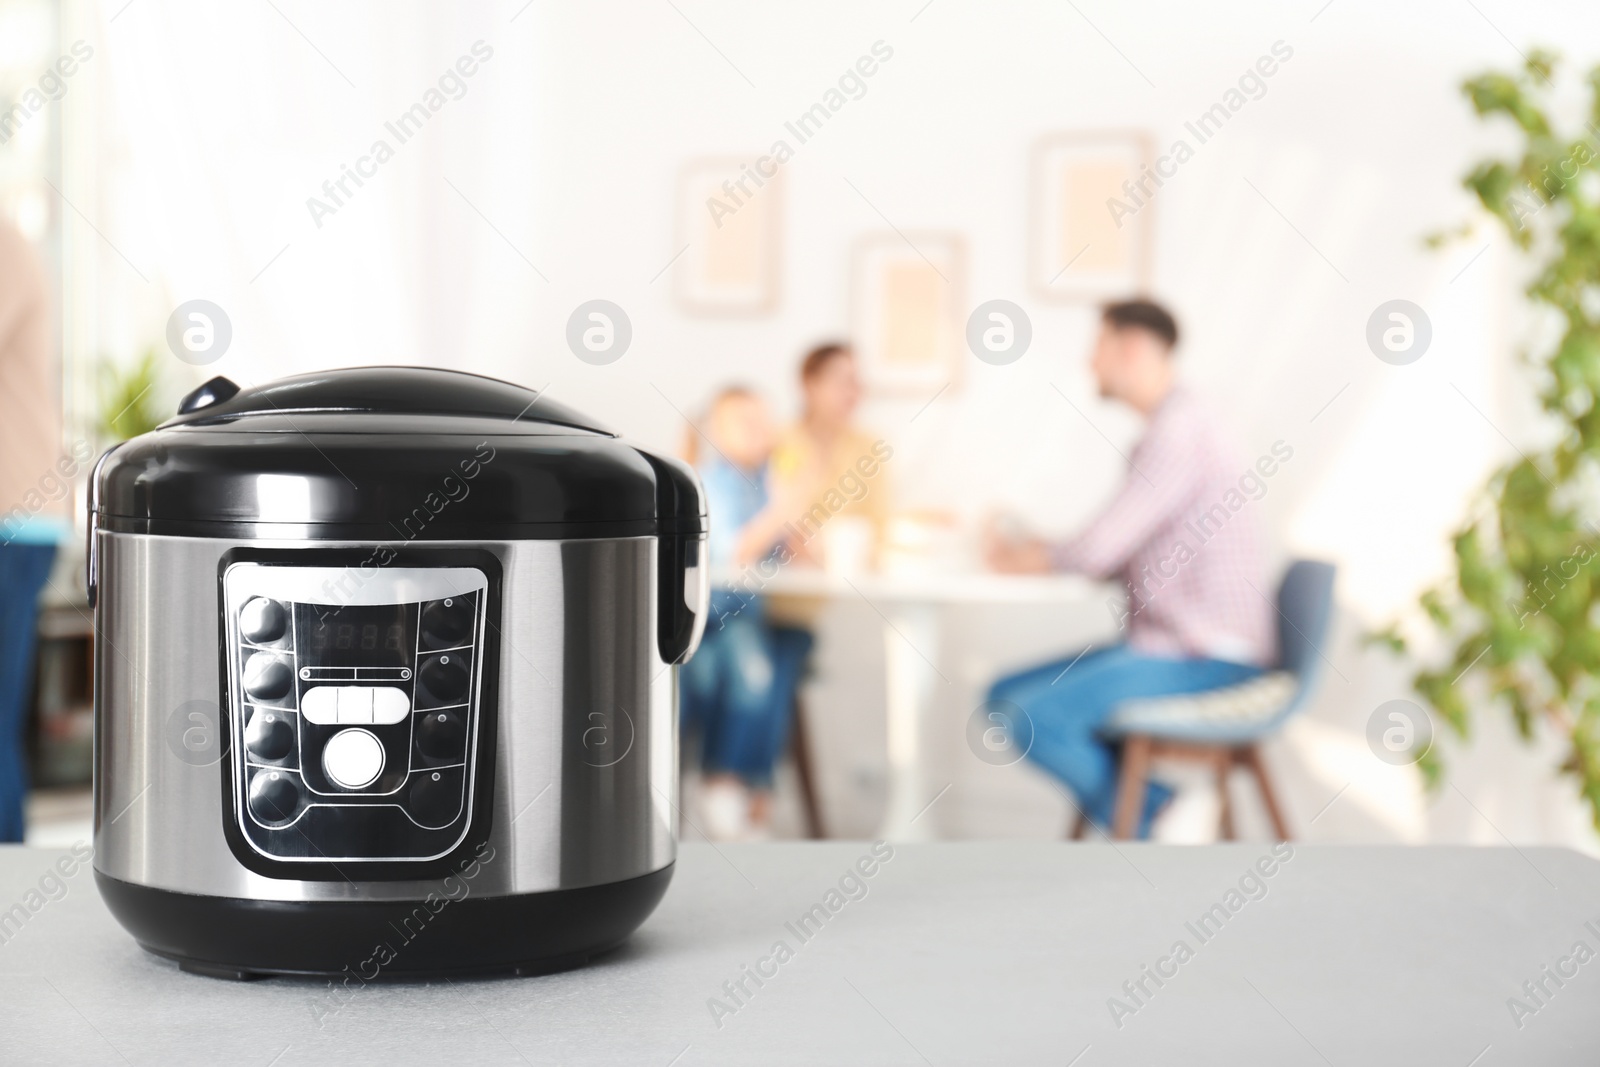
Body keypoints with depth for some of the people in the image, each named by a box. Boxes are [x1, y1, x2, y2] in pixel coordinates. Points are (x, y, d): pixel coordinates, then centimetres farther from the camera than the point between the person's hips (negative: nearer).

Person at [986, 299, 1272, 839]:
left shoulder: (1179, 429, -17)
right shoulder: (1169, 426, 17)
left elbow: (1099, 551, -22)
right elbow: (1123, 553, 19)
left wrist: (1028, 557, -2)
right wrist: (1037, 548, 6)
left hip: (1204, 658, -11)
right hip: (1170, 645, 11)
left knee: (1030, 717, -23)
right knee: (1007, 695, 7)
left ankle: (1148, 818, -4)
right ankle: (1154, 804, -2)